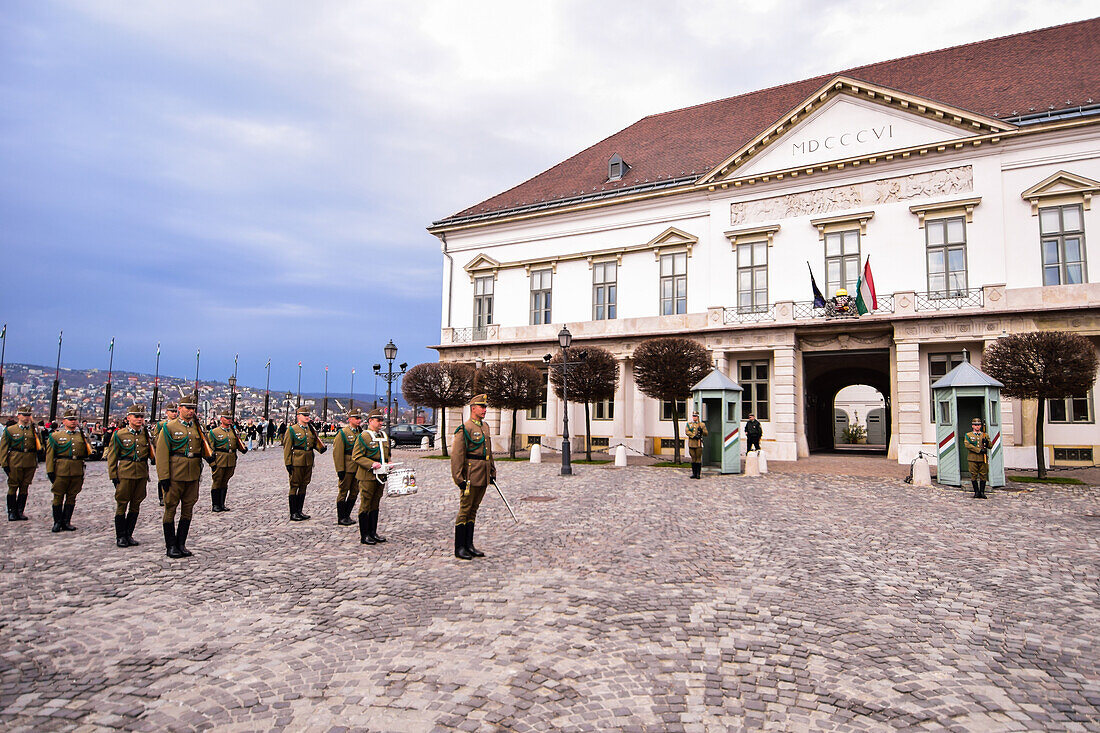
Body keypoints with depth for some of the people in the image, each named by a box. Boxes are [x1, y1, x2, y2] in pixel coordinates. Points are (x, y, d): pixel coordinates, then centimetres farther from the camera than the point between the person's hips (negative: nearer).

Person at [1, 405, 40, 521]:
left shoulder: (33, 430, 10)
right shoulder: (10, 430, 2)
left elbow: (38, 446, 15)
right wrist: (4, 463, -5)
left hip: (30, 463, 2)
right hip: (15, 463, -2)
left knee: (25, 487, 7)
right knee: (13, 487, 2)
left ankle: (20, 511, 16)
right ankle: (12, 512, 12)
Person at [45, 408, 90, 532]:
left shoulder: (81, 435, 12)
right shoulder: (56, 435, 3)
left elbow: (88, 451, 19)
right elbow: (49, 455, -1)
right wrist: (50, 471, -5)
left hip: (77, 471, 3)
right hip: (61, 470, -3)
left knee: (72, 497, 8)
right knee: (58, 497, 4)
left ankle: (66, 522, 17)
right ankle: (57, 522, 14)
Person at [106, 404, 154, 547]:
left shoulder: (146, 434, 10)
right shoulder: (119, 435, 0)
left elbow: (151, 454, 18)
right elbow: (112, 457, 1)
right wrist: (113, 476, -4)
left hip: (142, 475, 4)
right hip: (125, 474, -3)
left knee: (136, 505, 9)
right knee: (122, 505, 1)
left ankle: (129, 534, 20)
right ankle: (120, 536, 12)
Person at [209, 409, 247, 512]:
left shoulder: (234, 432, 14)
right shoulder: (214, 432, 0)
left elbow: (238, 444, 18)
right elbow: (211, 449, -3)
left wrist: (243, 448, -4)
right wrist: (212, 462, -9)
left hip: (231, 462, 5)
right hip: (219, 461, -5)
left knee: (225, 483, 12)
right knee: (216, 483, 2)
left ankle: (222, 504, 19)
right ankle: (215, 505, 10)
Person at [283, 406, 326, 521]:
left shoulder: (311, 429, 12)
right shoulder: (292, 429, -5)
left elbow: (315, 442, 20)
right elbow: (287, 448, -7)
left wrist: (321, 448, -3)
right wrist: (288, 463, -12)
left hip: (308, 462, 6)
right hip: (297, 462, -6)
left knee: (303, 485, 11)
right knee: (295, 486, 0)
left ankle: (300, 511, 20)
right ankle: (293, 513, 6)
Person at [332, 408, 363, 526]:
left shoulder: (361, 433, 12)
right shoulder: (342, 433, -7)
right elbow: (338, 453, -12)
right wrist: (340, 470, -16)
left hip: (358, 468, 6)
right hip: (347, 468, -6)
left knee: (354, 492, 11)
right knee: (343, 492, 2)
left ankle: (347, 516, 23)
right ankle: (341, 518, 10)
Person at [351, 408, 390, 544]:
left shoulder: (384, 436, 13)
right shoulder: (363, 436, -9)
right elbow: (356, 456, -11)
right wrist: (371, 464, -21)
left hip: (381, 476, 7)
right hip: (367, 476, -7)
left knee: (375, 505, 14)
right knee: (365, 505, 0)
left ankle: (373, 532, 22)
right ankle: (364, 536, 7)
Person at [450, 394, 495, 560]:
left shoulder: (485, 428, 15)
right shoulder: (464, 429, -11)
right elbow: (457, 456, -15)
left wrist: (492, 472, 20)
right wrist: (459, 478, -19)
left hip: (483, 478, 8)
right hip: (470, 477, -8)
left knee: (473, 510, 13)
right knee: (464, 510, -1)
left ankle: (469, 545, 20)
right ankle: (459, 548, 7)